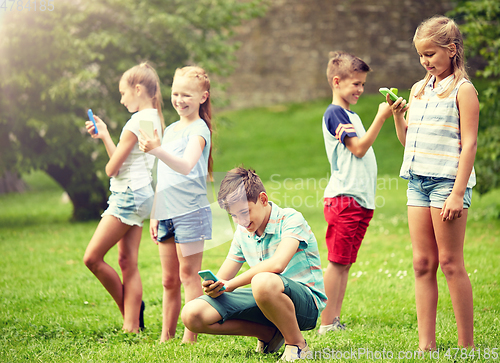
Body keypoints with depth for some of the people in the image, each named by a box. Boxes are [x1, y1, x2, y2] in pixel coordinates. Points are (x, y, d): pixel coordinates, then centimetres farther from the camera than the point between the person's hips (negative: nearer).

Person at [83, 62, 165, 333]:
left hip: (128, 195, -10)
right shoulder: (153, 119, 15)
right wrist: (104, 136, 15)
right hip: (140, 196, 10)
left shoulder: (137, 122, -15)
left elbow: (112, 168, -12)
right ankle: (132, 325, 3)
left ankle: (129, 308, 5)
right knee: (128, 262, 6)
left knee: (92, 258, -7)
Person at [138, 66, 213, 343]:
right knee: (169, 280, 10)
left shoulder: (198, 130, -7)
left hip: (190, 212, -7)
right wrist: (154, 215, 18)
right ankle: (166, 336, 16)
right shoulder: (170, 130, 17)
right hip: (167, 214, 7)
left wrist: (158, 151, -41)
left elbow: (186, 166, -26)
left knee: (189, 276, -6)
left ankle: (189, 338, -3)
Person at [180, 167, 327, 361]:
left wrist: (232, 284, -23)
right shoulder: (242, 232, 10)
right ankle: (269, 333, 3)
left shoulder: (290, 219, -13)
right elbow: (223, 279, 10)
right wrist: (213, 288, -15)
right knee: (192, 315, -7)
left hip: (306, 303, -7)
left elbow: (278, 264, -30)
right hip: (265, 301, 7)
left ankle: (297, 344, -17)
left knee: (263, 282, -42)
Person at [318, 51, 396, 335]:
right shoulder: (334, 114, -7)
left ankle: (336, 321, 12)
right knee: (337, 261, -8)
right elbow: (359, 148, -13)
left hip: (361, 199, 9)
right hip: (344, 198, -9)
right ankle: (327, 325, -7)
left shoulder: (351, 116, 21)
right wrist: (381, 117, -17)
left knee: (345, 263, 9)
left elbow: (361, 150, 17)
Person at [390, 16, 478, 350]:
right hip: (418, 181, 7)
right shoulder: (419, 89, 16)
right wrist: (397, 114, 3)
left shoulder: (463, 90, -6)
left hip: (448, 181, -7)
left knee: (450, 262, -4)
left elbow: (469, 143, -11)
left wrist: (458, 193, -17)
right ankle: (426, 344, 7)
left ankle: (467, 345, 3)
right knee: (422, 263, 5)